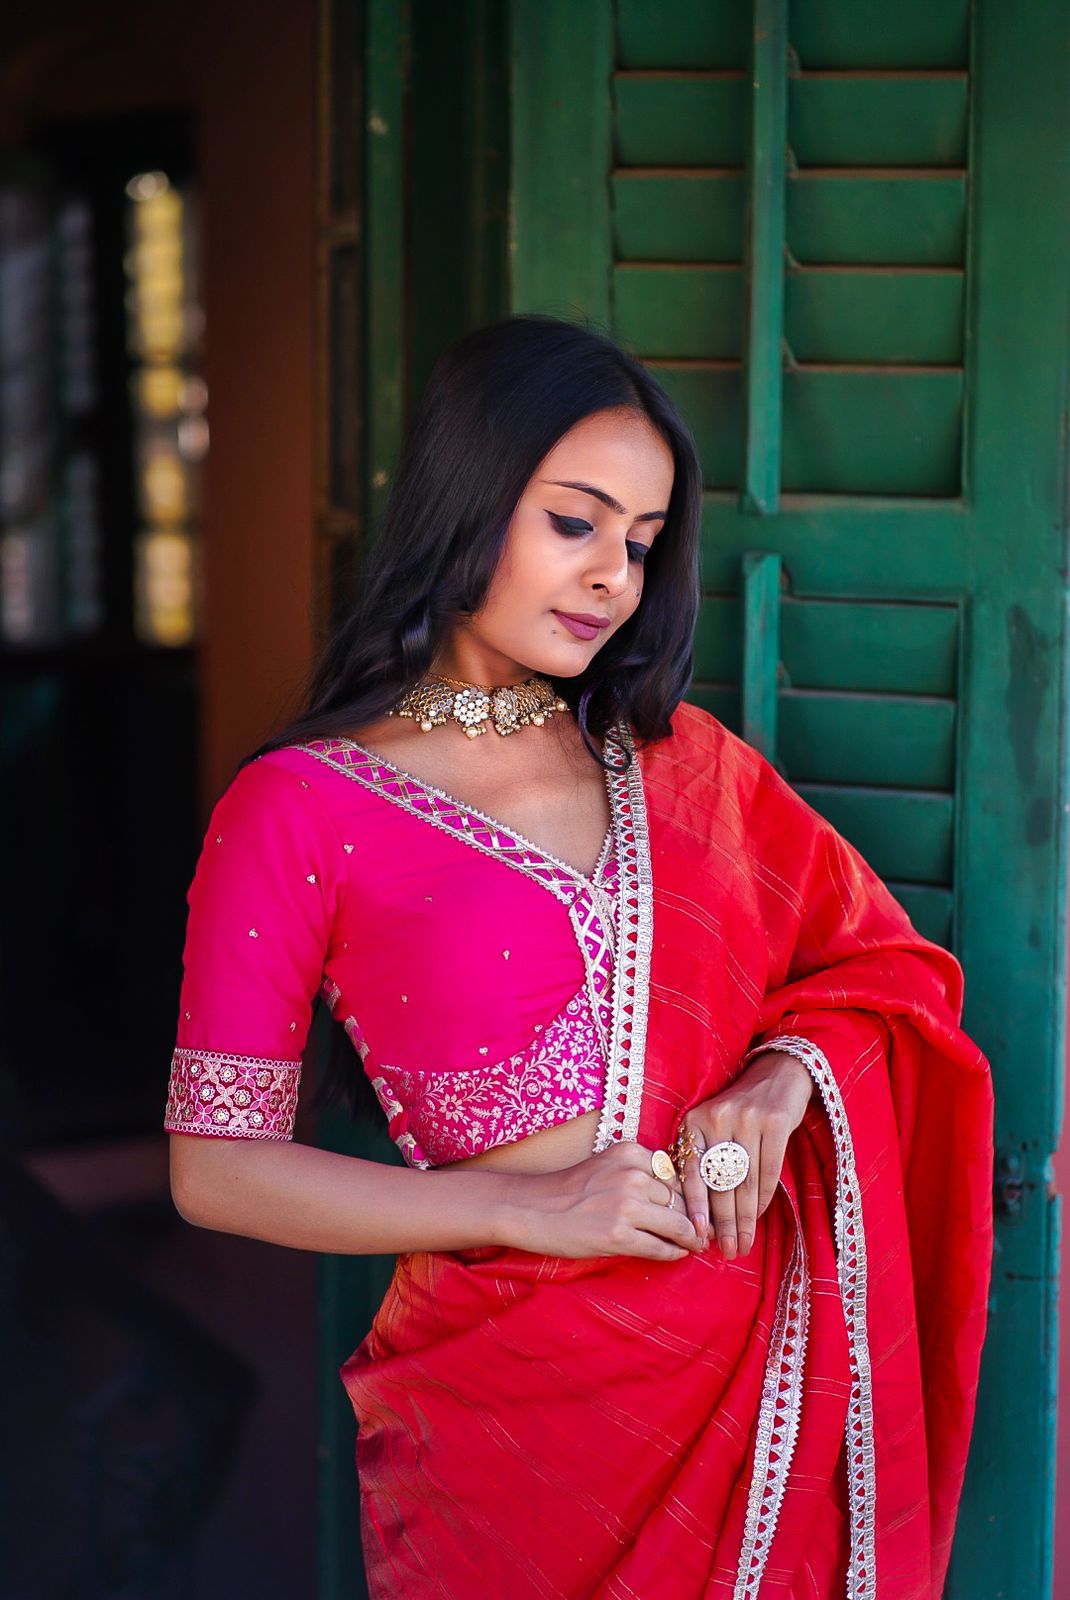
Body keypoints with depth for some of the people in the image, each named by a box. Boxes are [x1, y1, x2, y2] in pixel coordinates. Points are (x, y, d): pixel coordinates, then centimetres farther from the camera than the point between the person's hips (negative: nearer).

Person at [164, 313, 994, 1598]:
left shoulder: (681, 758, 9)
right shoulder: (299, 807, -6)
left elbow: (894, 963, 12)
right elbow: (215, 1167, -8)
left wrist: (783, 1078, -9)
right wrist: (524, 1209, -16)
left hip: (768, 1374, 4)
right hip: (514, 1389, -4)